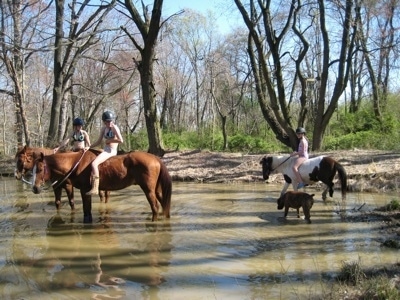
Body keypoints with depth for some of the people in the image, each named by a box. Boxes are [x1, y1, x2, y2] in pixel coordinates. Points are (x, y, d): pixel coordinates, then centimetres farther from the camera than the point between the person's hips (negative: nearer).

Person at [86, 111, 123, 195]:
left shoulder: (114, 127, -10)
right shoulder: (103, 128, 13)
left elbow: (121, 140, -21)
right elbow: (99, 142, 17)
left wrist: (109, 140, -12)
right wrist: (89, 147, 6)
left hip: (111, 151, -10)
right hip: (106, 150, 10)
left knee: (94, 163, -26)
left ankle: (95, 189, -31)